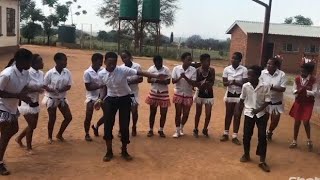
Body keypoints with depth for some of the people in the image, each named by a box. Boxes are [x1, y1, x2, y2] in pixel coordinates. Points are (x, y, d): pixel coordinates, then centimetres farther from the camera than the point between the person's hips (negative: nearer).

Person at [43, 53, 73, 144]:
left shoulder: (67, 72, -8)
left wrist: (60, 90, -23)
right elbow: (44, 86, -11)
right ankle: (50, 137, 29)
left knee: (68, 117, 3)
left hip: (62, 98, 4)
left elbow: (69, 86, -6)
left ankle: (59, 134, 25)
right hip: (51, 98, -4)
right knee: (52, 119, 5)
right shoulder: (50, 73, -18)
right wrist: (52, 90, -30)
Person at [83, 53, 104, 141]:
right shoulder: (87, 73, -14)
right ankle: (87, 134, 19)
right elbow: (88, 87, -15)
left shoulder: (102, 70, -2)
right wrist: (100, 85, -24)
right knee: (88, 117, -1)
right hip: (92, 97, -4)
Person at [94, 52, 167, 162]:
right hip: (110, 100, 3)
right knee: (108, 125, 1)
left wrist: (156, 76, -29)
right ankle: (109, 152, 18)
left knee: (124, 126, 1)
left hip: (124, 99, -2)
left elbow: (140, 73, -22)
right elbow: (104, 89, 9)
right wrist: (100, 100, -6)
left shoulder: (123, 70, -18)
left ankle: (124, 151, 21)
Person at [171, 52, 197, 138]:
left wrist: (185, 77, -26)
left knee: (186, 114, 9)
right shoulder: (176, 68, -8)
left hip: (188, 95, 1)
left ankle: (181, 128, 34)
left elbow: (194, 84, -13)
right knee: (178, 113, 4)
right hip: (178, 94, -1)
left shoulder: (193, 70, -9)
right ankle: (177, 131, 18)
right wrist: (180, 77, -27)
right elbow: (173, 81, -8)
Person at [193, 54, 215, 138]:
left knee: (208, 113, 1)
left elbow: (212, 83, -6)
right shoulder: (198, 70, -9)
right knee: (198, 113, 10)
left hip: (209, 94, 1)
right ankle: (196, 129, 26)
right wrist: (202, 83, -24)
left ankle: (205, 129, 22)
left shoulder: (212, 70, -6)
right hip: (200, 93, -1)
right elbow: (196, 83, -7)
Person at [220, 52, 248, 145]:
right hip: (229, 94, 1)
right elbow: (224, 83, -5)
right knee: (228, 114, 10)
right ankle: (226, 134, 23)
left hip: (240, 95, -1)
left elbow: (245, 84, -12)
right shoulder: (227, 69, -5)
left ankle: (235, 136, 14)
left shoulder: (244, 70, -11)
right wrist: (230, 82, -26)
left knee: (237, 116, 5)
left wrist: (236, 82, -27)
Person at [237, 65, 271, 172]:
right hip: (248, 114, 2)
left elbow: (267, 101, -9)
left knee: (262, 136, -2)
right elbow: (242, 100, 6)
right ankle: (246, 155, 31)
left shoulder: (265, 87, -14)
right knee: (246, 135, 8)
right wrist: (238, 111, 8)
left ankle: (262, 161, 7)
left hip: (261, 114, -2)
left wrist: (259, 109, -20)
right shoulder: (245, 86, -7)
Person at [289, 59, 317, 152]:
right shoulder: (297, 79, -5)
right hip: (298, 102, 3)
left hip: (308, 104, -2)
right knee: (297, 122, 8)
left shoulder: (313, 80, -11)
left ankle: (309, 140, 20)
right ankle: (294, 141, 22)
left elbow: (314, 92, -10)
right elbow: (294, 91, 1)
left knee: (306, 122, -6)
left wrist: (306, 91, -24)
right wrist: (298, 91, -21)